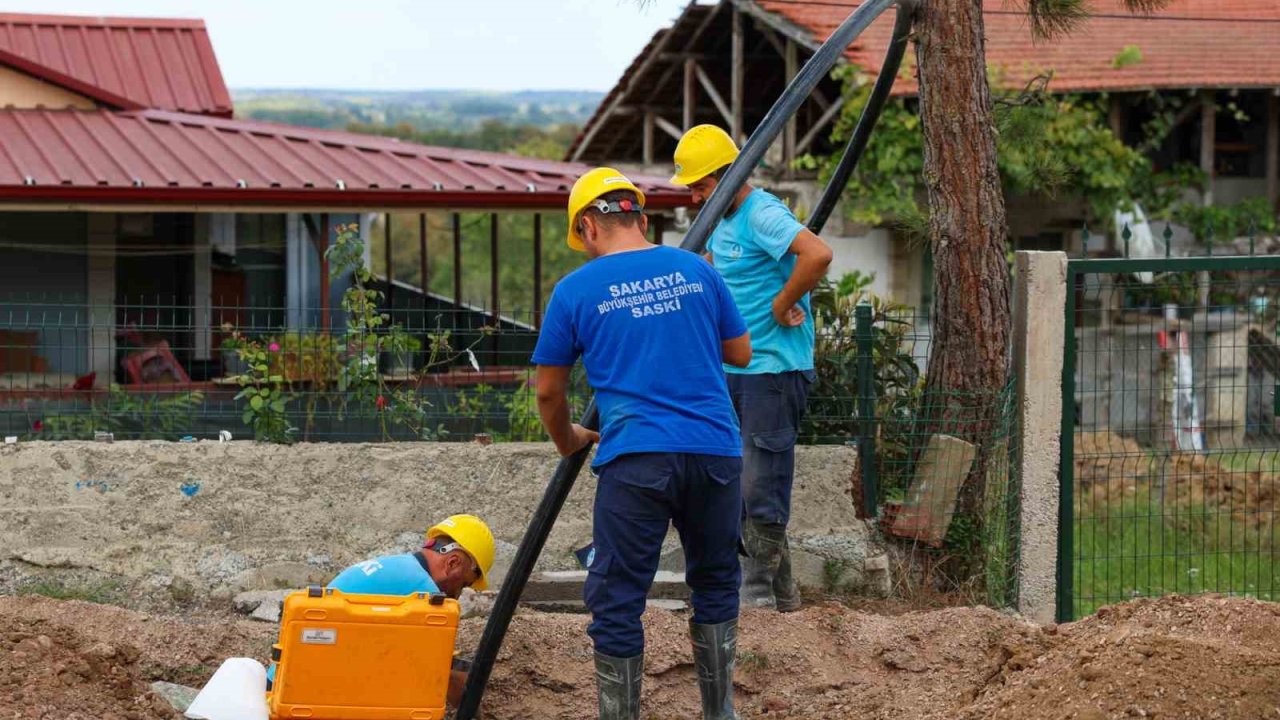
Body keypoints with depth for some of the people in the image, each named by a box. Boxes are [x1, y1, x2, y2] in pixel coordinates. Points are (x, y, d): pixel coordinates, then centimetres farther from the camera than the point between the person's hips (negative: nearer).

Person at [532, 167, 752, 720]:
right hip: (716, 449, 4)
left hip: (635, 459, -4)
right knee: (715, 584, 19)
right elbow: (740, 353, 20)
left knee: (616, 603, 1)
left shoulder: (576, 289, 3)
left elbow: (548, 391, 11)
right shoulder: (696, 270, 10)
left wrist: (568, 442, 30)